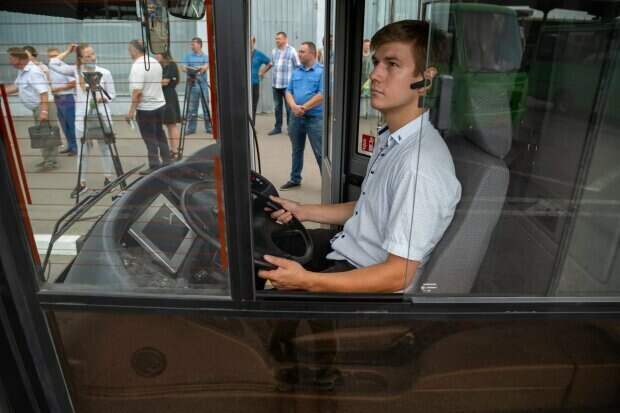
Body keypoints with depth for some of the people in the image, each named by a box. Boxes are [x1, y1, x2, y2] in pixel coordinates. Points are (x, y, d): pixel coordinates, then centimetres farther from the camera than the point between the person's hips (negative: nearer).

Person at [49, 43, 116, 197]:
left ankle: (108, 178, 21)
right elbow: (53, 64, -1)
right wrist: (68, 51, 3)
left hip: (102, 116, -1)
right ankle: (82, 183, 15)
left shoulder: (105, 73, -2)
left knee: (105, 147, 8)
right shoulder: (76, 70, 2)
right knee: (82, 150, 7)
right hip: (82, 117, 2)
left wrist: (99, 98, -18)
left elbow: (111, 95, 0)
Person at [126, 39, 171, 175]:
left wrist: (131, 110, -19)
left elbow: (137, 91, -23)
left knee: (150, 138, 0)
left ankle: (155, 166, 4)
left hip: (145, 108, -8)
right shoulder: (155, 62, 7)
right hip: (160, 104, 8)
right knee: (160, 134, 17)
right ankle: (166, 162, 24)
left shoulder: (137, 66, -17)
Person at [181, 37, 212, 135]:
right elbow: (183, 67, 2)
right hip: (192, 84, 1)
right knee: (192, 107, 1)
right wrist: (187, 70, -22)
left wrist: (200, 69, -30)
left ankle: (209, 127, 8)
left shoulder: (205, 56, 7)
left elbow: (206, 67, -8)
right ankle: (190, 128, 7)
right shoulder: (188, 56, 11)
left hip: (203, 83, -1)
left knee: (206, 106, 1)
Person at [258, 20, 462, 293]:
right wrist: (303, 212, 7)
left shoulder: (420, 165, -30)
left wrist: (306, 281, -29)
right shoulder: (390, 138, 1)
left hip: (374, 282, -8)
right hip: (347, 246, 9)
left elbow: (398, 276, -27)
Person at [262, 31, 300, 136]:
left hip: (287, 84, -5)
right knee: (277, 107, 10)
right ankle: (277, 127, 20)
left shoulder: (292, 51, -5)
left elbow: (298, 66, -5)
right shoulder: (274, 51, 10)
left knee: (289, 107, 2)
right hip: (275, 84, 5)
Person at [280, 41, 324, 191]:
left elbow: (322, 95, -16)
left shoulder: (322, 71, -7)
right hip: (296, 117, 6)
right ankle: (295, 179, 29)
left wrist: (303, 108, -15)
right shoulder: (296, 72, 11)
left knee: (320, 153, -3)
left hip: (315, 118, -6)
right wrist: (294, 106, -12)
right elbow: (288, 92, 9)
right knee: (296, 150, 16)